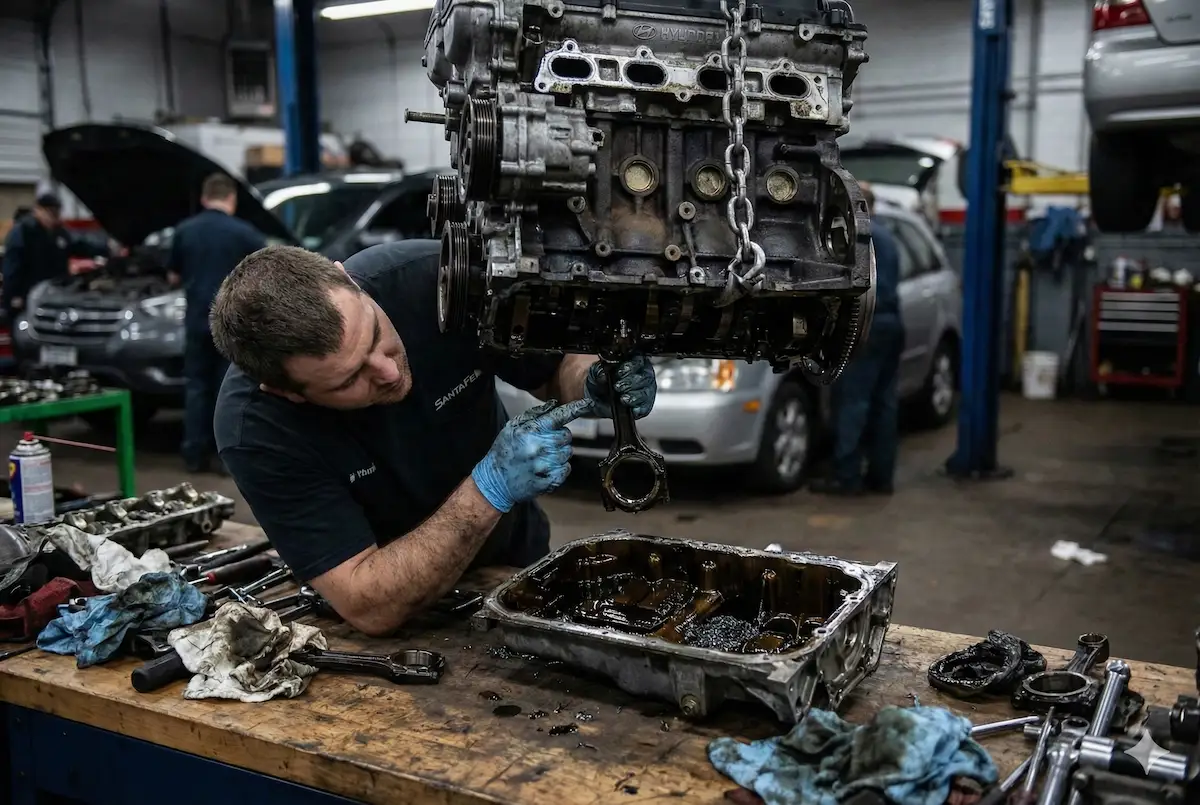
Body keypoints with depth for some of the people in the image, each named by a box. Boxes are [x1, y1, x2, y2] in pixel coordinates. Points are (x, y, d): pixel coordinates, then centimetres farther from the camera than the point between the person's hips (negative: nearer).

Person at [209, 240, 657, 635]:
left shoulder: (432, 275, -24)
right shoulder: (253, 427, -28)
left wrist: (595, 385, -29)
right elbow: (369, 609, -29)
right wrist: (491, 489, -39)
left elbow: (559, 365, -6)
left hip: (515, 563, 1)